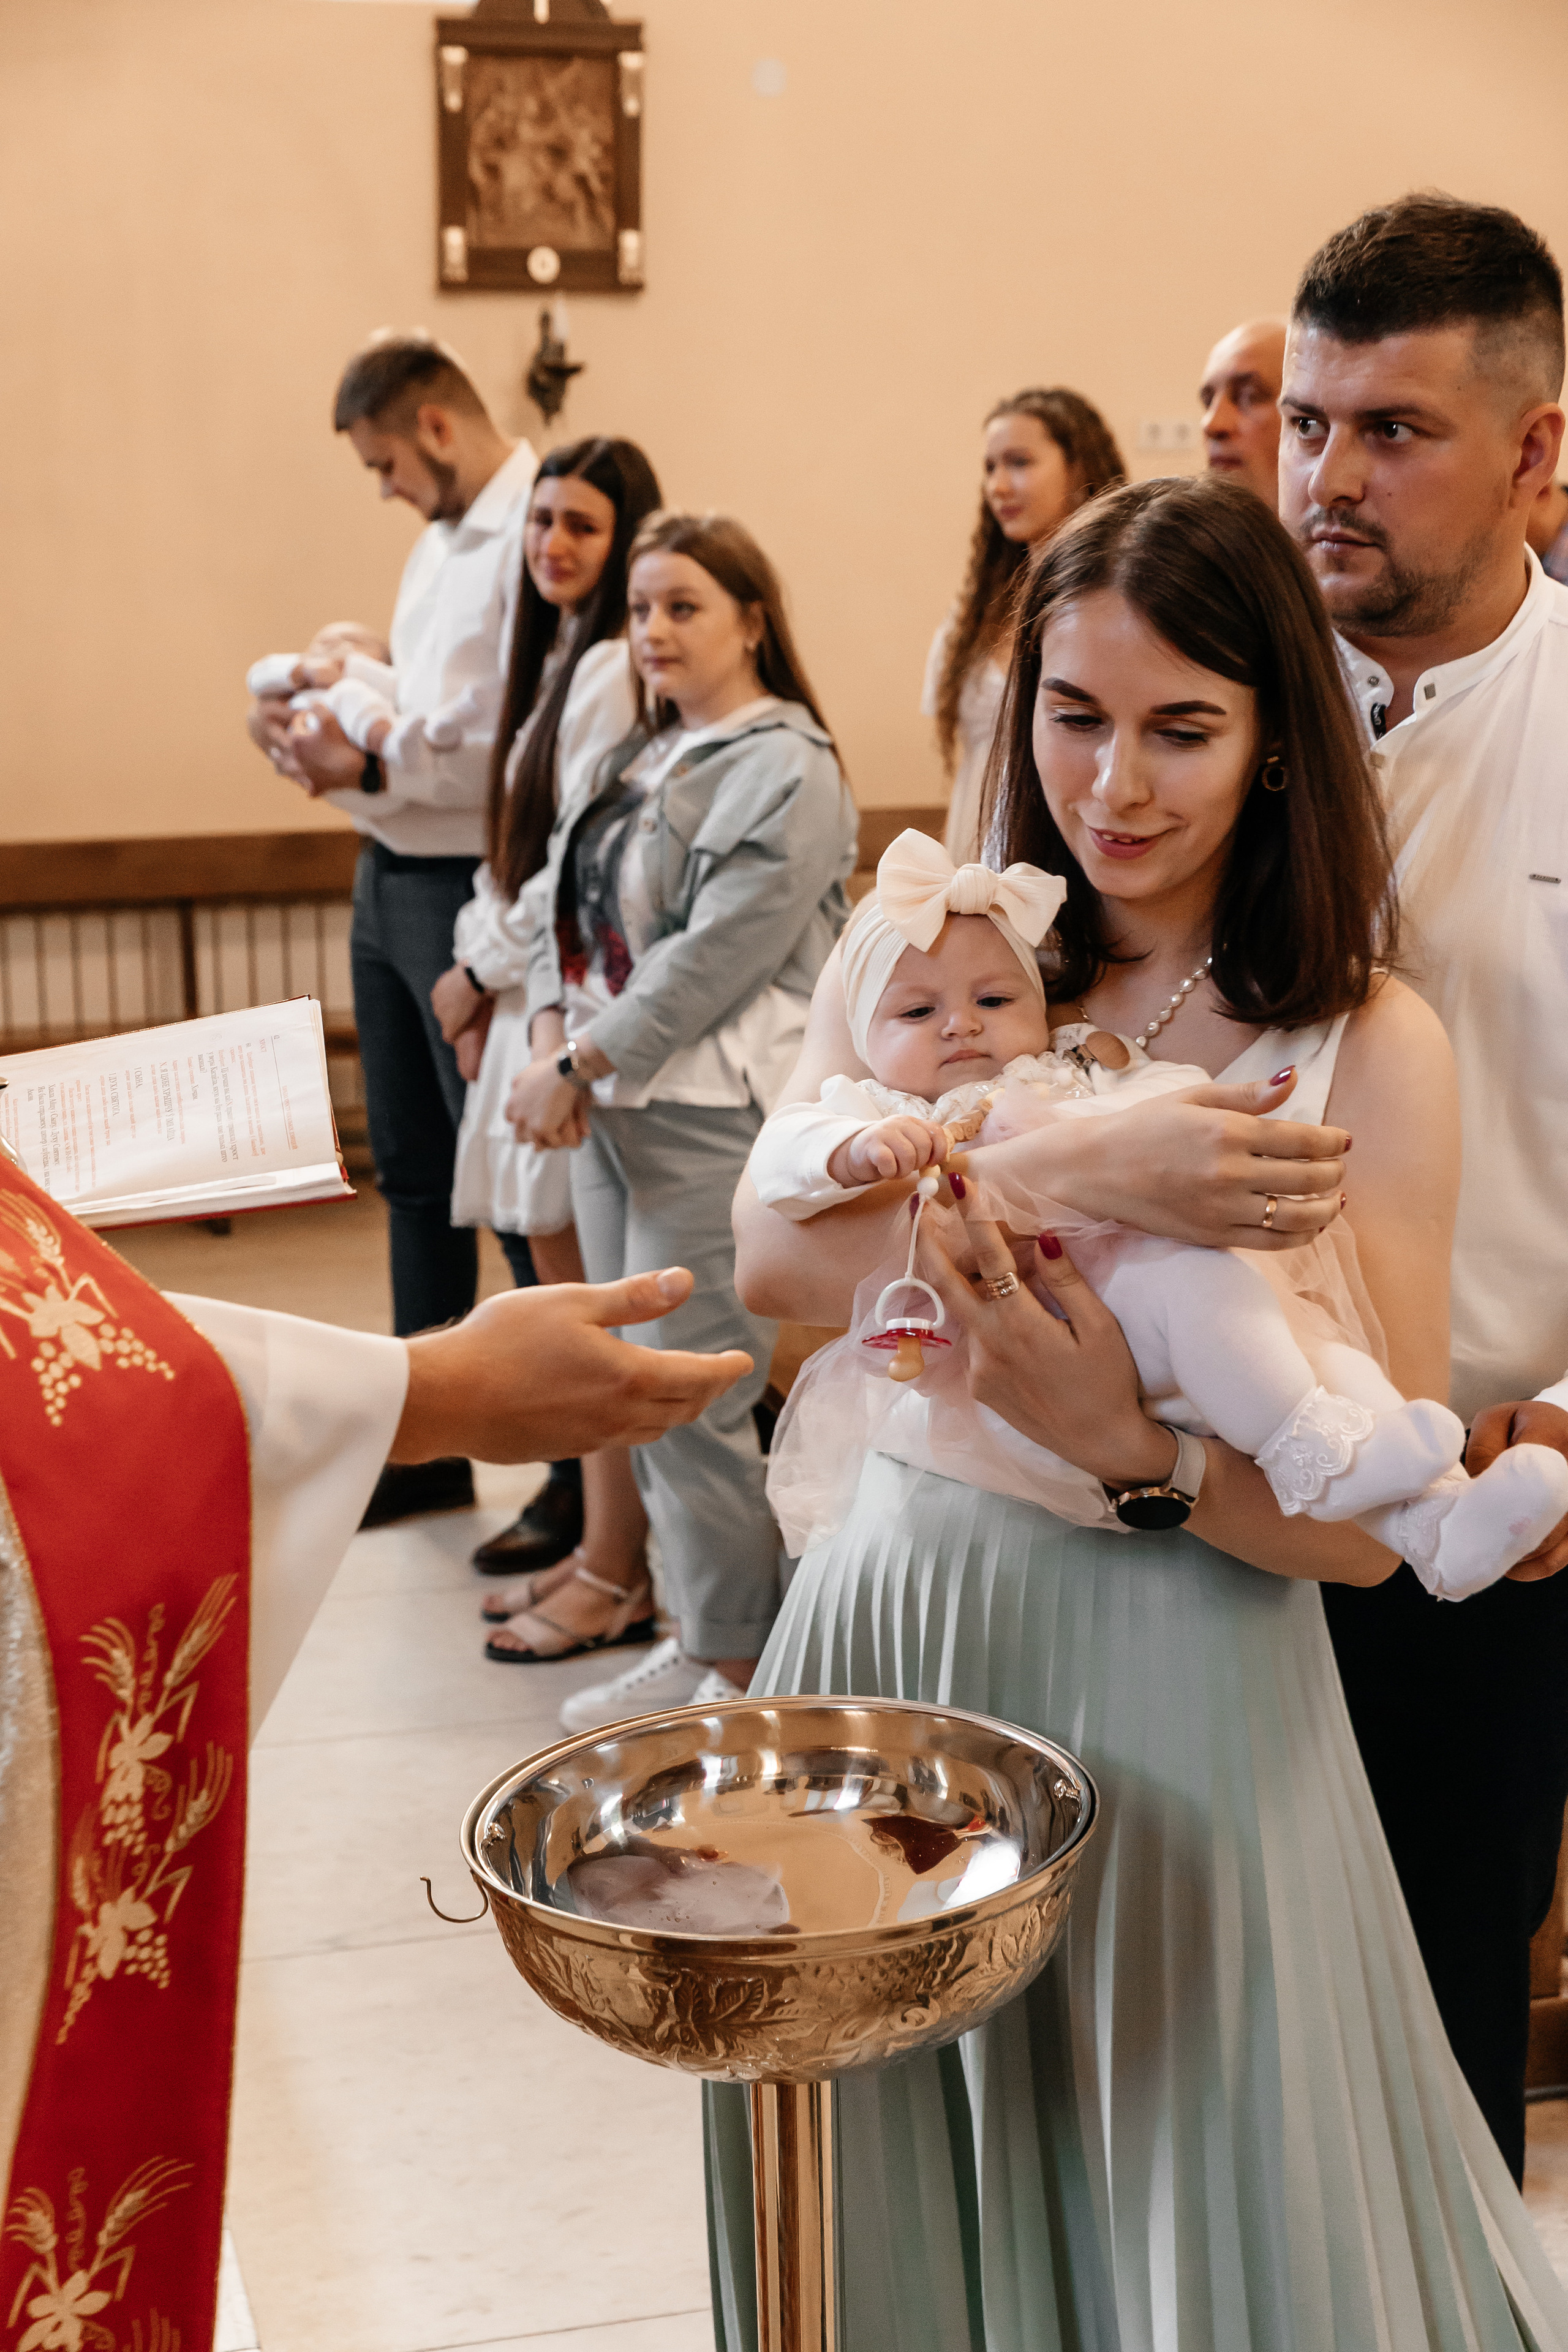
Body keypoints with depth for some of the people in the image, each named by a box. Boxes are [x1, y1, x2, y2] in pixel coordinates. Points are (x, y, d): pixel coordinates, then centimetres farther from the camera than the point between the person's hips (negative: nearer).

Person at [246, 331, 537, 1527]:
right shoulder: (445, 536, 16)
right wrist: (331, 703, 4)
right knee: (413, 1170, 16)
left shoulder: (532, 537, -16)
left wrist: (374, 767, -19)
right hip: (390, 878, 10)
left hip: (472, 887, -10)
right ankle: (431, 1442, 29)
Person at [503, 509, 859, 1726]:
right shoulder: (638, 759, 18)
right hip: (609, 1112, 9)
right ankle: (697, 1635, 24)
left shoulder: (785, 771, -10)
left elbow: (717, 953, -18)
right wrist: (552, 1046, -4)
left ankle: (736, 1671, 8)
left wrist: (582, 1067, -15)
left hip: (711, 1120, -9)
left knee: (690, 1400, -6)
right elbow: (565, 910, 13)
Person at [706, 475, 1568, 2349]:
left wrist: (1127, 1445, -26)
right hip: (892, 1637, 3)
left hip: (1174, 1703, -3)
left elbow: (1367, 1522, -10)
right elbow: (772, 1256, -17)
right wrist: (1076, 1173, -28)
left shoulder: (1368, 1051, -9)